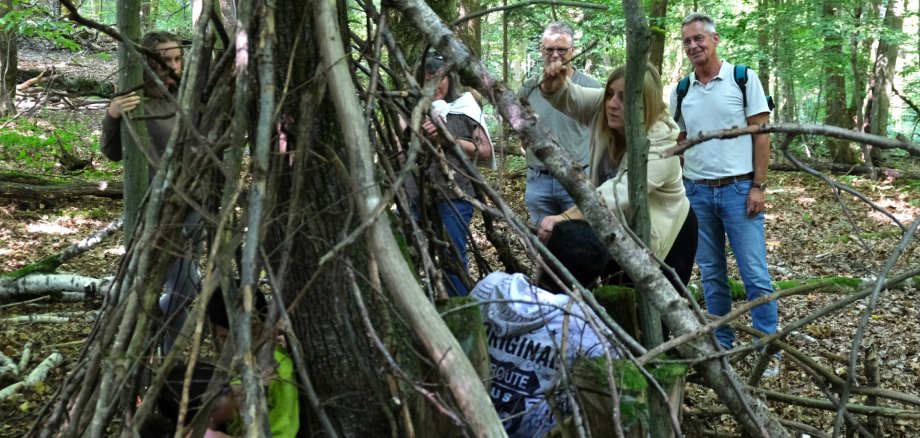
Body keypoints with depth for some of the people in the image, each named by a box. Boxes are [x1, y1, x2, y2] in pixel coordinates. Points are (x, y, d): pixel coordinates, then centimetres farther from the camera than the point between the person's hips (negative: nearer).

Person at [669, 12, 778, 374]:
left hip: (738, 189, -4)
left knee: (755, 274, -3)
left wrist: (758, 186, -10)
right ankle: (721, 343, 21)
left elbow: (761, 134, -5)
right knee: (711, 274, 11)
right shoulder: (681, 91, 7)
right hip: (697, 192, 4)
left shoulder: (743, 78, -4)